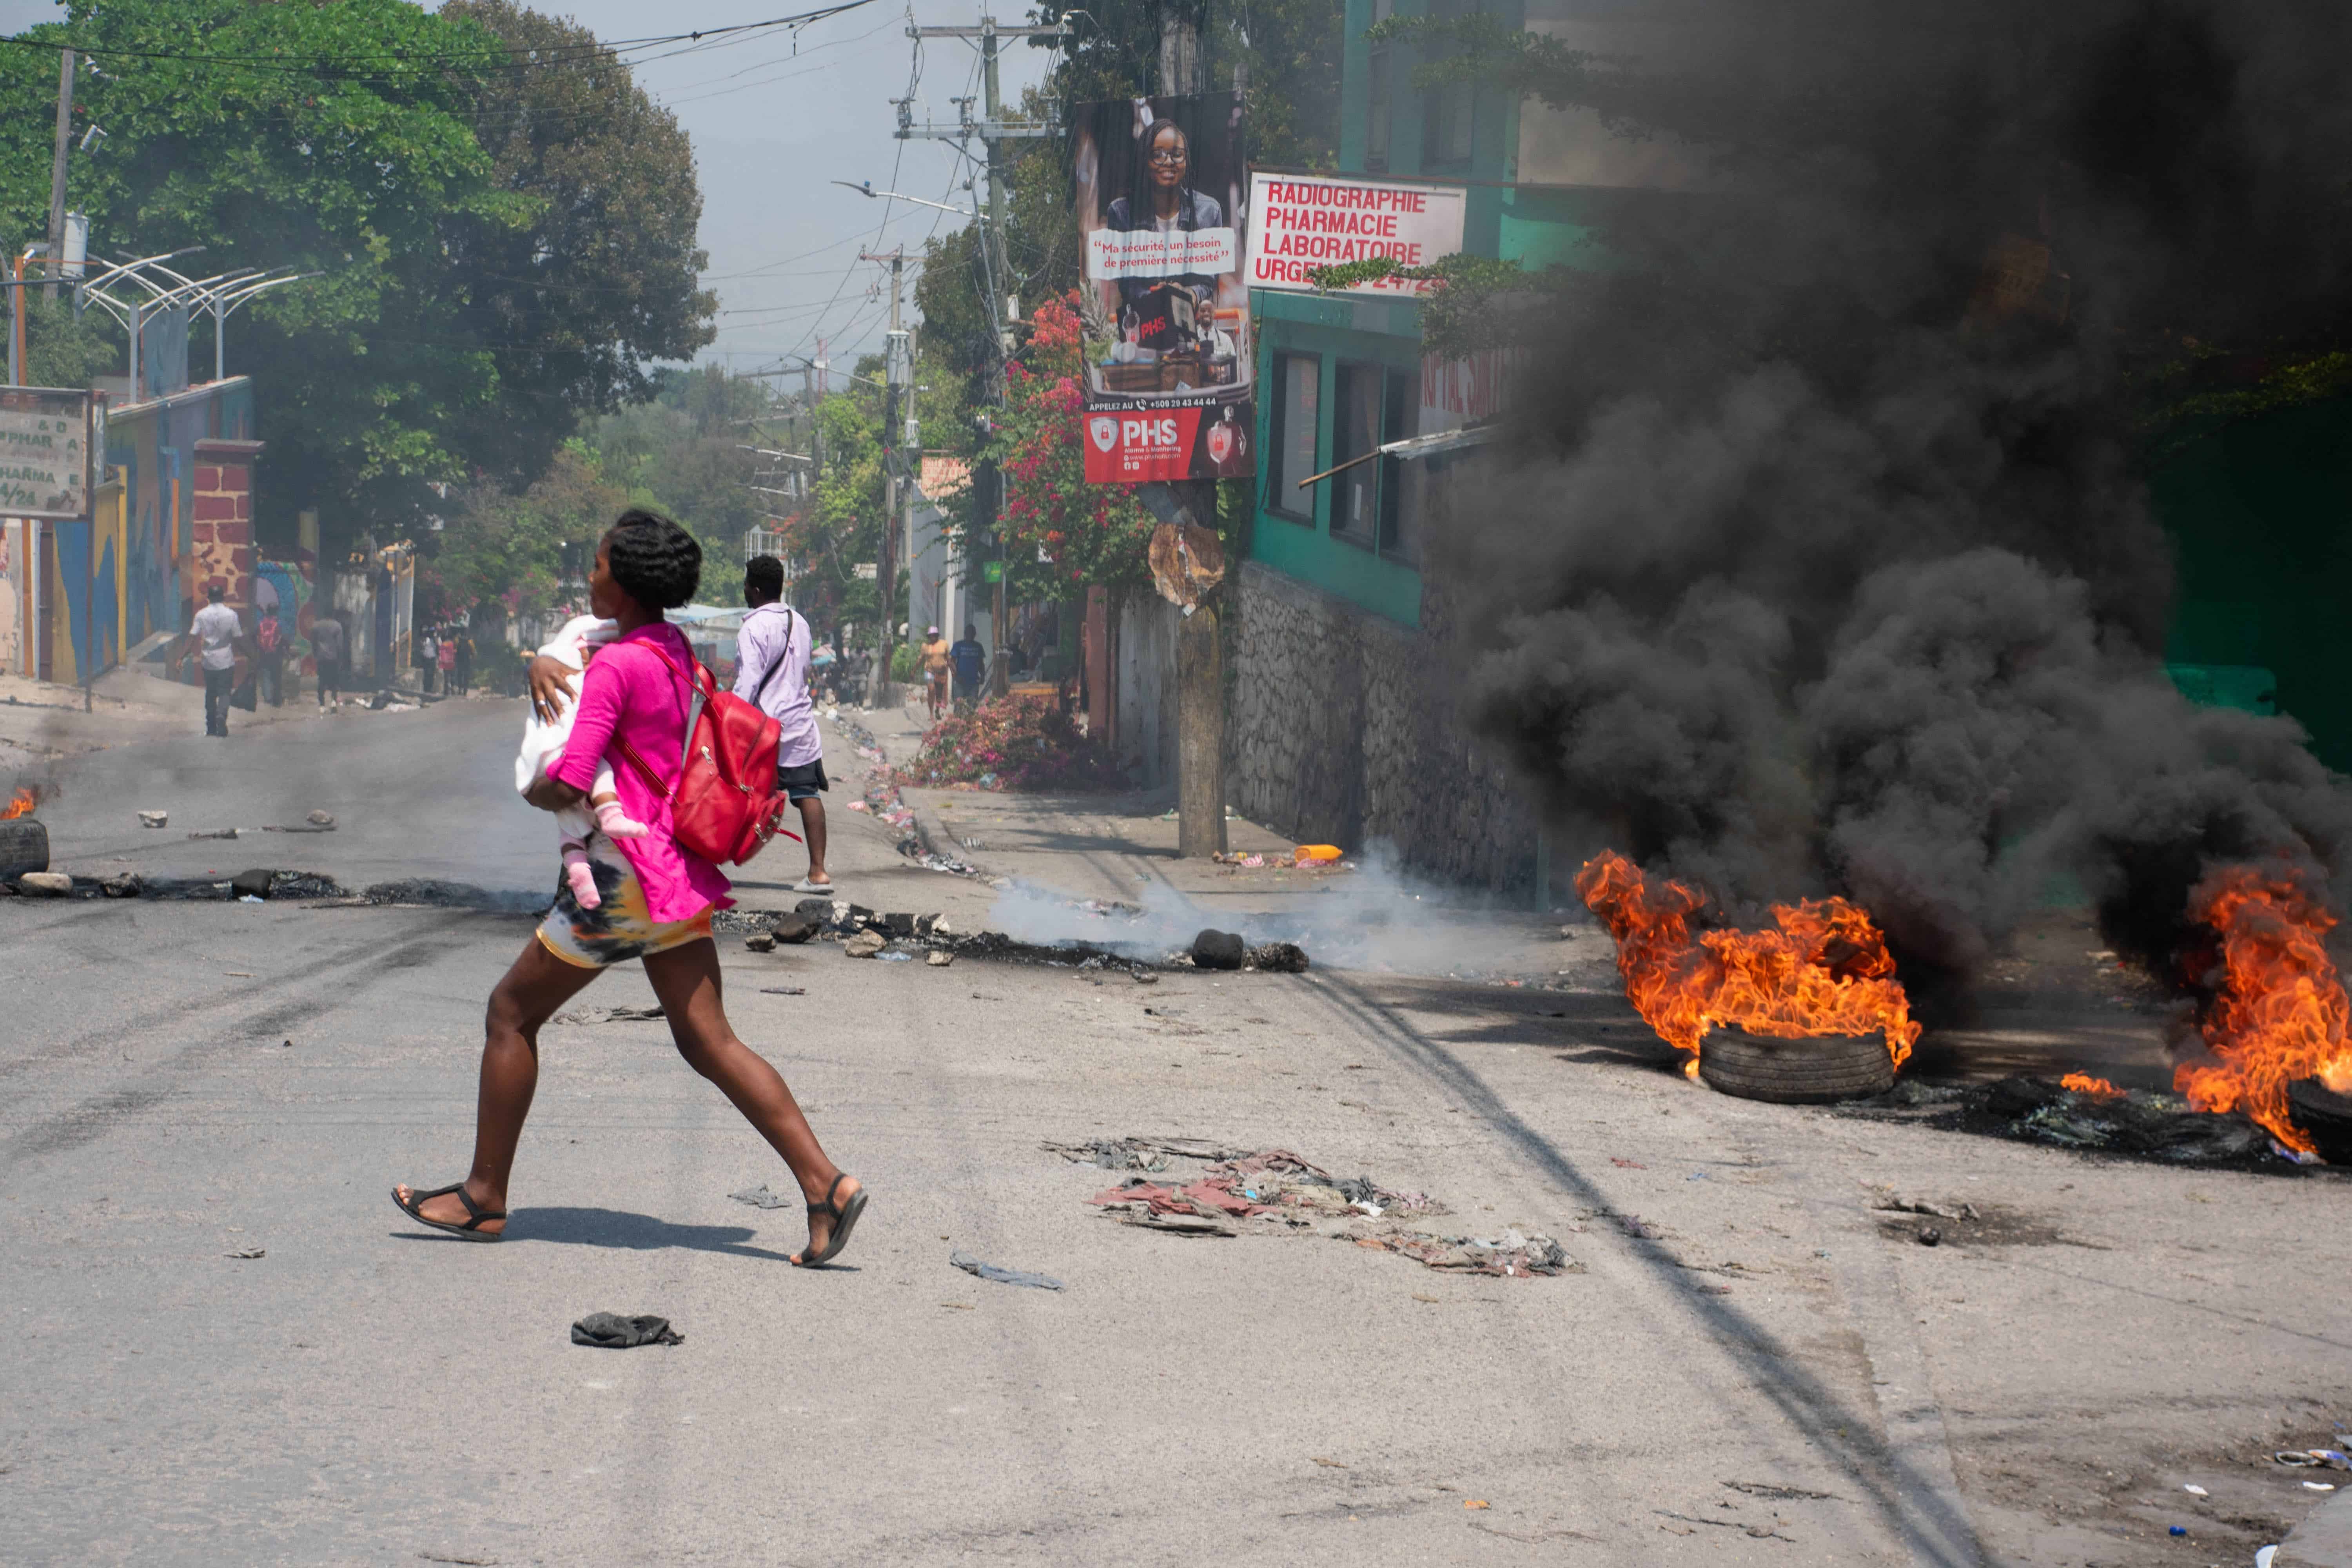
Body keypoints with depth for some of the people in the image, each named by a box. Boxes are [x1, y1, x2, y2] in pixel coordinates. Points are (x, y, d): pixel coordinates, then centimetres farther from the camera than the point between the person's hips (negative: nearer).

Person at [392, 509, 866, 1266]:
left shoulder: (618, 665, -16)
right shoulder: (673, 650, 11)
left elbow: (568, 786, -21)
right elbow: (572, 672, 27)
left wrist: (537, 793, 2)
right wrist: (542, 666, 4)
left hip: (627, 870, -9)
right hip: (678, 870, 9)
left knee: (512, 1011, 7)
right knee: (708, 1040, 5)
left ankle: (485, 1196, 15)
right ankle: (825, 1183, -8)